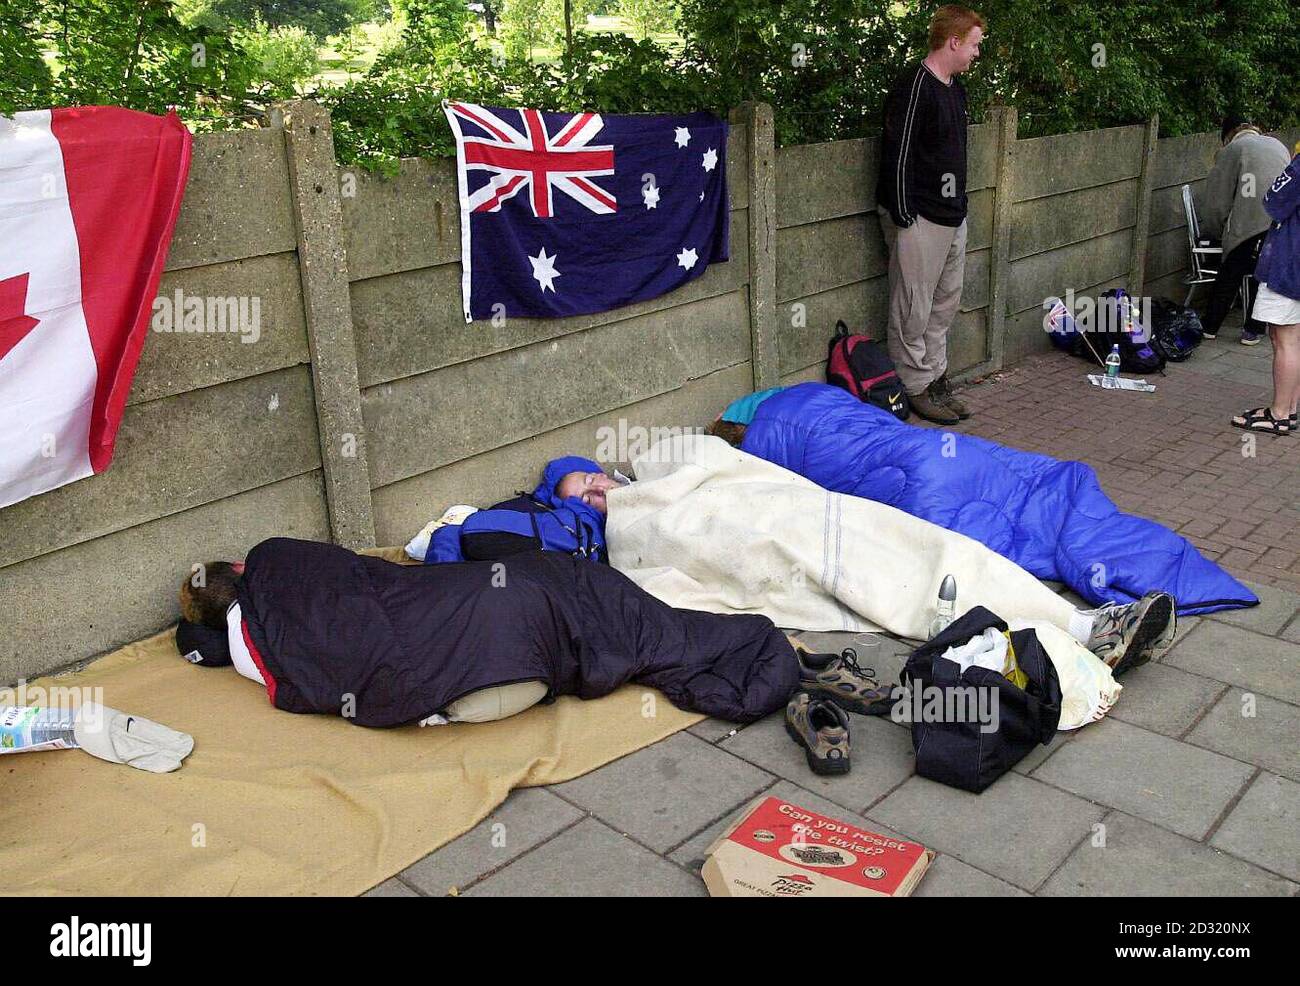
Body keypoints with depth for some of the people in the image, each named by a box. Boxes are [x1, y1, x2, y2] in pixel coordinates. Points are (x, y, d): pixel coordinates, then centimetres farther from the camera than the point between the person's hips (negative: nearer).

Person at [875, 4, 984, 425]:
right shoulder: (914, 86, -14)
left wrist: (959, 208, 21)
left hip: (952, 217, 10)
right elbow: (898, 154, -17)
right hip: (920, 219, -10)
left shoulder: (955, 88, 15)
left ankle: (936, 378, 24)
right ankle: (916, 387, 7)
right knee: (913, 309, -2)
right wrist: (903, 218, -18)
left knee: (946, 303, 14)